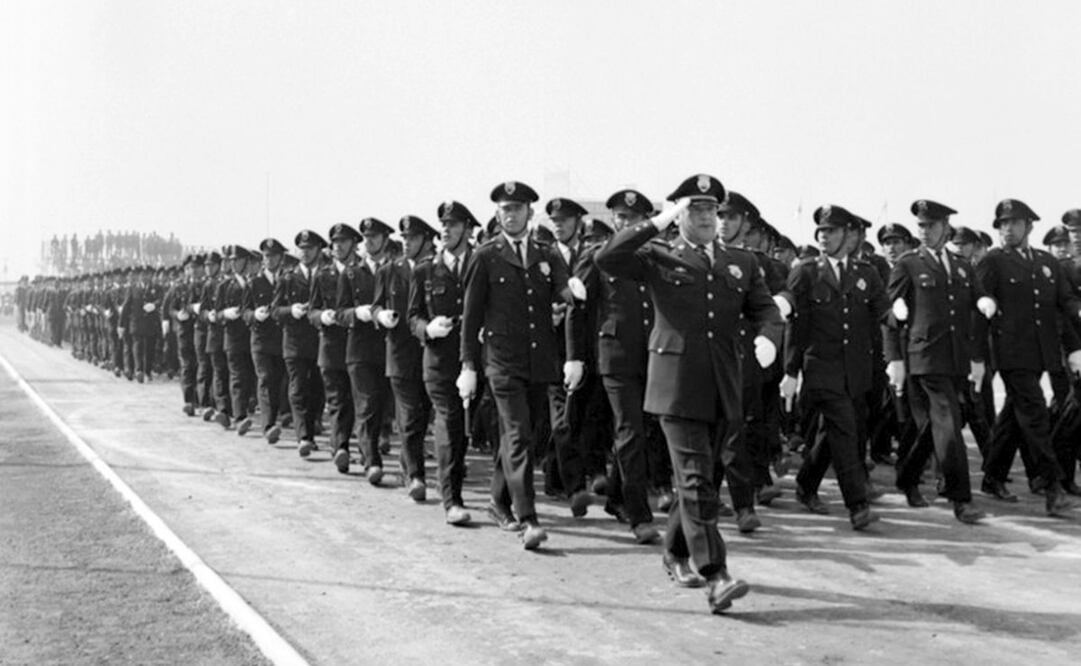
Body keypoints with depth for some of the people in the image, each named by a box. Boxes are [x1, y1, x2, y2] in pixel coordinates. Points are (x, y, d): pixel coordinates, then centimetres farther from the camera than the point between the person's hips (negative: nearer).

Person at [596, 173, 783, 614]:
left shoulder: (742, 263, 16)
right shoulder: (659, 258, 4)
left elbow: (766, 311, 11)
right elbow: (607, 259, -11)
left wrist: (768, 337, -11)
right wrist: (657, 223, -13)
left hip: (724, 390, 4)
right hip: (677, 386, -4)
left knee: (698, 477, 14)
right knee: (696, 480, -9)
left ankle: (676, 554, 33)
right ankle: (715, 578, -10)